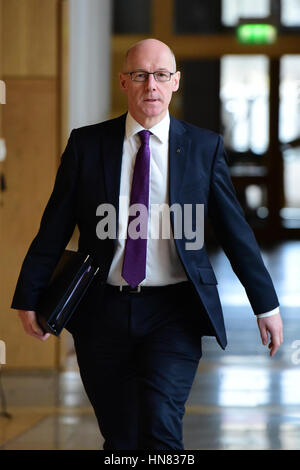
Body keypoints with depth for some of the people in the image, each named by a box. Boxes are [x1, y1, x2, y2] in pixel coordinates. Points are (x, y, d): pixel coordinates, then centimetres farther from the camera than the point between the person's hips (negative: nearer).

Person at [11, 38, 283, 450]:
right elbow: (55, 227, 6)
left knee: (161, 427, -18)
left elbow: (235, 230, 7)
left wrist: (266, 305, 7)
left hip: (173, 312, -1)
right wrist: (30, 297, 3)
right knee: (120, 439, 8)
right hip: (104, 311, 2)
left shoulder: (205, 147, 4)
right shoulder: (86, 144, 5)